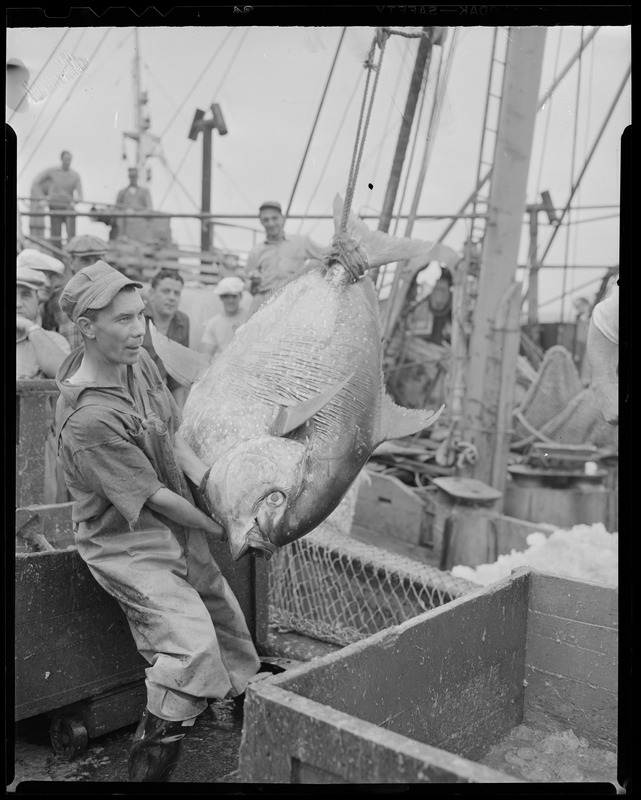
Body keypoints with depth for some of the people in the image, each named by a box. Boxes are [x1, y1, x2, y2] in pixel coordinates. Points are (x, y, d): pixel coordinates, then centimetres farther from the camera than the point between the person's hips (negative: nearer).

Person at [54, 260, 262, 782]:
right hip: (128, 546, -8)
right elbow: (155, 497, -21)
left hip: (176, 531, 9)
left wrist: (207, 478, -12)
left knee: (229, 627, 18)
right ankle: (149, 766, -3)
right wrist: (219, 529, -10)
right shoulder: (88, 418, -27)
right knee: (192, 644, -22)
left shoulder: (139, 361, -2)